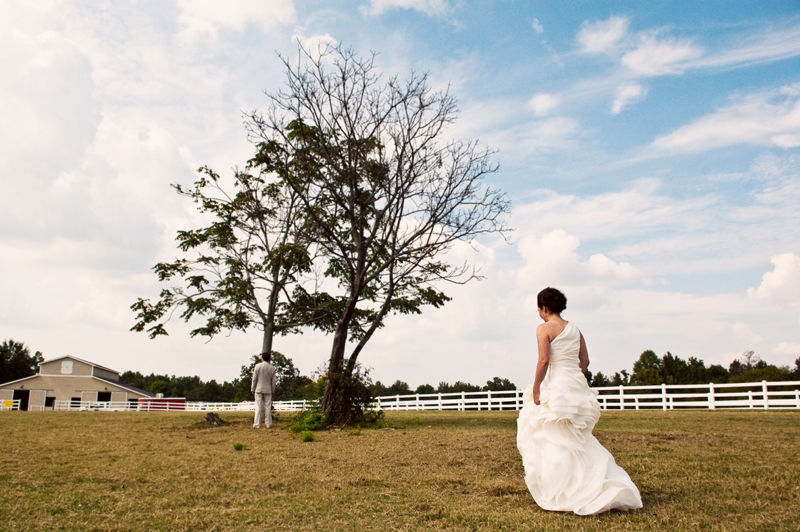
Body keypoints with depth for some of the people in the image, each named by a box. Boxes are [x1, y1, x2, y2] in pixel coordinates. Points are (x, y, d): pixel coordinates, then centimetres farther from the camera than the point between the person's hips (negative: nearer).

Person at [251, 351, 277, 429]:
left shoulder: (258, 366, -4)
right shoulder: (272, 368, 1)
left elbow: (254, 379, -4)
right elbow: (273, 381, 4)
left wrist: (253, 389, 5)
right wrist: (273, 391, 12)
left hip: (259, 389, -1)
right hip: (268, 390, 1)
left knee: (258, 407, 0)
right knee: (268, 407, 5)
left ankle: (257, 424, 0)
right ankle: (268, 424, 6)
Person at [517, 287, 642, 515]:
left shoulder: (544, 328, -8)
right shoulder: (574, 329, 13)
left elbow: (543, 360, -17)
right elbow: (584, 360, 13)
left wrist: (535, 388, -11)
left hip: (556, 386, -7)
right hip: (578, 385, 7)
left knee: (556, 442, 2)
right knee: (579, 441, 16)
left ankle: (563, 494, 4)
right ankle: (608, 486, 11)